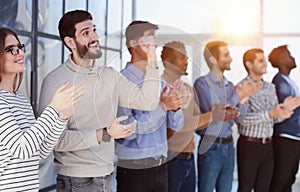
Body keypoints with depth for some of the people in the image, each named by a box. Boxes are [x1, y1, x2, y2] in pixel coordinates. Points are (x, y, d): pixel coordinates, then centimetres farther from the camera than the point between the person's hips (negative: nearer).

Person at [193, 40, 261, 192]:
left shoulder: (229, 85, 9)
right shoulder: (202, 83, -11)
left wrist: (241, 101, -10)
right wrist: (238, 96, -15)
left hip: (228, 145, 6)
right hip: (211, 147, -6)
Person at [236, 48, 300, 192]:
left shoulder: (271, 88, 11)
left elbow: (275, 118, 10)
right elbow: (241, 118, -20)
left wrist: (283, 110, -12)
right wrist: (270, 113, -29)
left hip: (268, 145, 6)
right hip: (249, 144, -6)